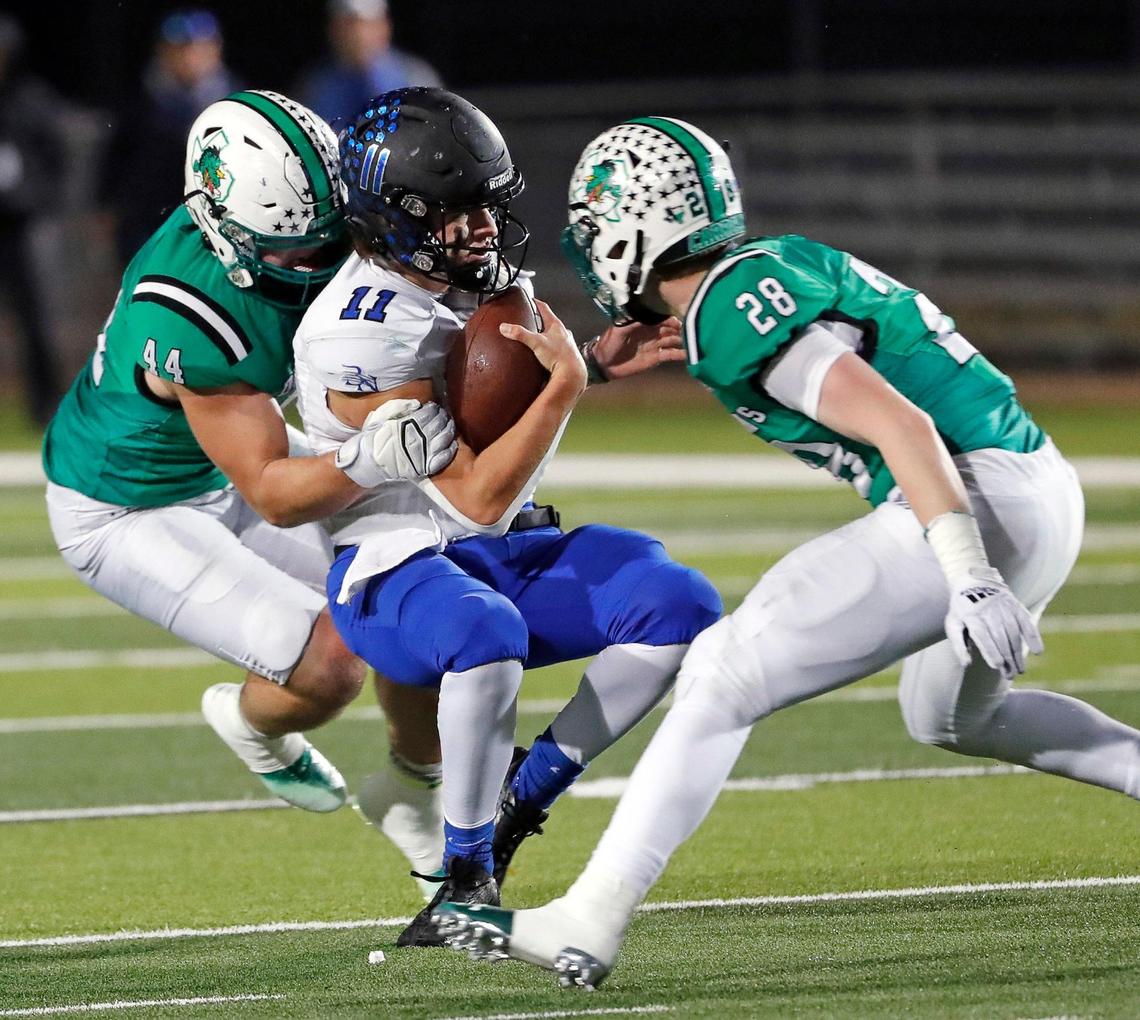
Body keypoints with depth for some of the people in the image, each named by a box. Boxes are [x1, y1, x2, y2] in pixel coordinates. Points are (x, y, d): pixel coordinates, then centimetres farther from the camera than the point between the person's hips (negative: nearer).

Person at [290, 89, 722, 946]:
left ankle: (523, 797, 0)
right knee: (487, 634, -42)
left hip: (509, 550, 9)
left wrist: (599, 358, 10)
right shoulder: (365, 334, -24)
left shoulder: (470, 279, 4)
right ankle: (469, 876, -25)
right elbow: (477, 498, -24)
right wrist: (565, 386, -27)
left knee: (681, 608, -11)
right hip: (398, 565, -9)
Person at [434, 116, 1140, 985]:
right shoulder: (780, 264, 15)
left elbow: (900, 424, -22)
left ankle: (587, 927, -13)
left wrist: (969, 579, -26)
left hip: (981, 498, -10)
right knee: (953, 714, 34)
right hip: (1048, 491, 10)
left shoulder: (736, 310, -13)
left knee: (726, 675, -10)